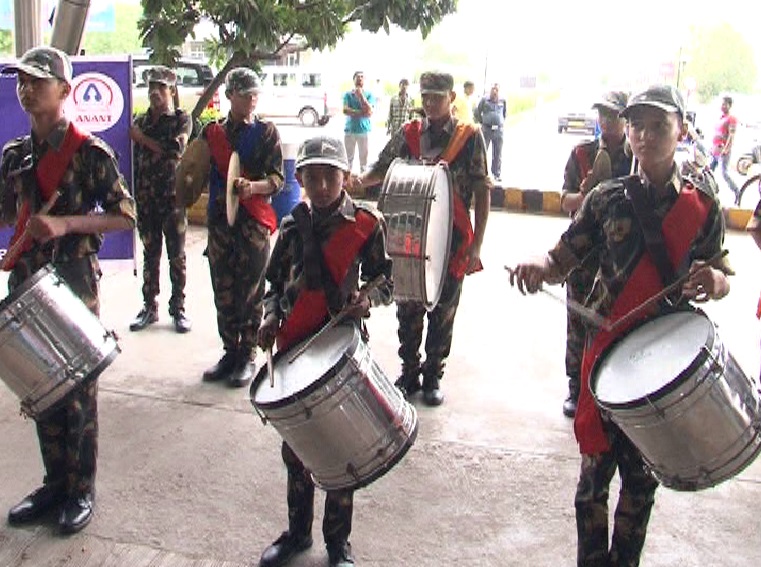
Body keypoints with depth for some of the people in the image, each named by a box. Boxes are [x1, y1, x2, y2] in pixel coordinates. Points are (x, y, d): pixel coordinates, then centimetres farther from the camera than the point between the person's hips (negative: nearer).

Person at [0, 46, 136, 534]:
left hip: (74, 285, -6)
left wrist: (65, 224, -21)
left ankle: (82, 489, 19)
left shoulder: (91, 153, -10)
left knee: (78, 391, 3)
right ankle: (56, 481, 29)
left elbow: (126, 217, -10)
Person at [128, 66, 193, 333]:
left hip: (173, 196, -4)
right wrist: (135, 196, 8)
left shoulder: (182, 119, 0)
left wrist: (143, 138, -10)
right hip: (146, 198, 4)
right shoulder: (140, 121, 12)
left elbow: (177, 148, -18)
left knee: (177, 255, 3)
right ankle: (149, 306, 16)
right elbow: (135, 160, 13)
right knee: (150, 254, 8)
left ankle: (178, 307, 11)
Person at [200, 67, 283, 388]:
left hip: (254, 221, -3)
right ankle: (230, 352, 20)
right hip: (219, 220, 3)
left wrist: (253, 187, -22)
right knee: (223, 292, 7)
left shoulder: (266, 132, 3)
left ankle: (247, 356, 11)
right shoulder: (212, 132, 12)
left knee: (250, 292, 0)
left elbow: (277, 178, -4)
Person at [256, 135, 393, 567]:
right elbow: (276, 281, 13)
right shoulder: (292, 226, 6)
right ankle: (298, 531, 34)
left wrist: (367, 298, -22)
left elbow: (385, 279, -1)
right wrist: (271, 317, -4)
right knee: (294, 446, 15)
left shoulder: (366, 224, -6)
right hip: (293, 348, 4)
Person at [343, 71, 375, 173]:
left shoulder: (369, 95, 5)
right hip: (349, 130, 0)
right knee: (348, 158, 2)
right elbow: (345, 110, -8)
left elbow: (369, 111, -9)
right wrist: (362, 113, -14)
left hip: (364, 131, 0)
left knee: (364, 158, 2)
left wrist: (361, 95, -8)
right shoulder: (348, 94, 7)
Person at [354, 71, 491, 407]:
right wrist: (360, 181, -17)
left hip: (452, 240, -2)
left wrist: (476, 245, -11)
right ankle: (409, 373, 26)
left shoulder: (470, 137, -4)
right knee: (408, 310, 10)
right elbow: (382, 169, 7)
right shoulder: (408, 134, 4)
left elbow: (482, 193, -5)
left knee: (443, 312, 9)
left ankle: (433, 376, 24)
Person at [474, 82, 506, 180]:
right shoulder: (485, 100, -2)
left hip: (498, 130, 2)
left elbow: (505, 113, 23)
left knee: (497, 154, 8)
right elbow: (476, 113, 6)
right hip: (486, 129, -2)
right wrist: (482, 122, 6)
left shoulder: (502, 101, 6)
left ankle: (497, 174, 17)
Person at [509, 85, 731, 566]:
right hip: (608, 353, 0)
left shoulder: (703, 206, -1)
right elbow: (563, 261, -3)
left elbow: (721, 280, 6)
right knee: (597, 466, 7)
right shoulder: (607, 199, -2)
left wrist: (714, 282, -18)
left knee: (643, 473, 13)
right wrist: (539, 266, -27)